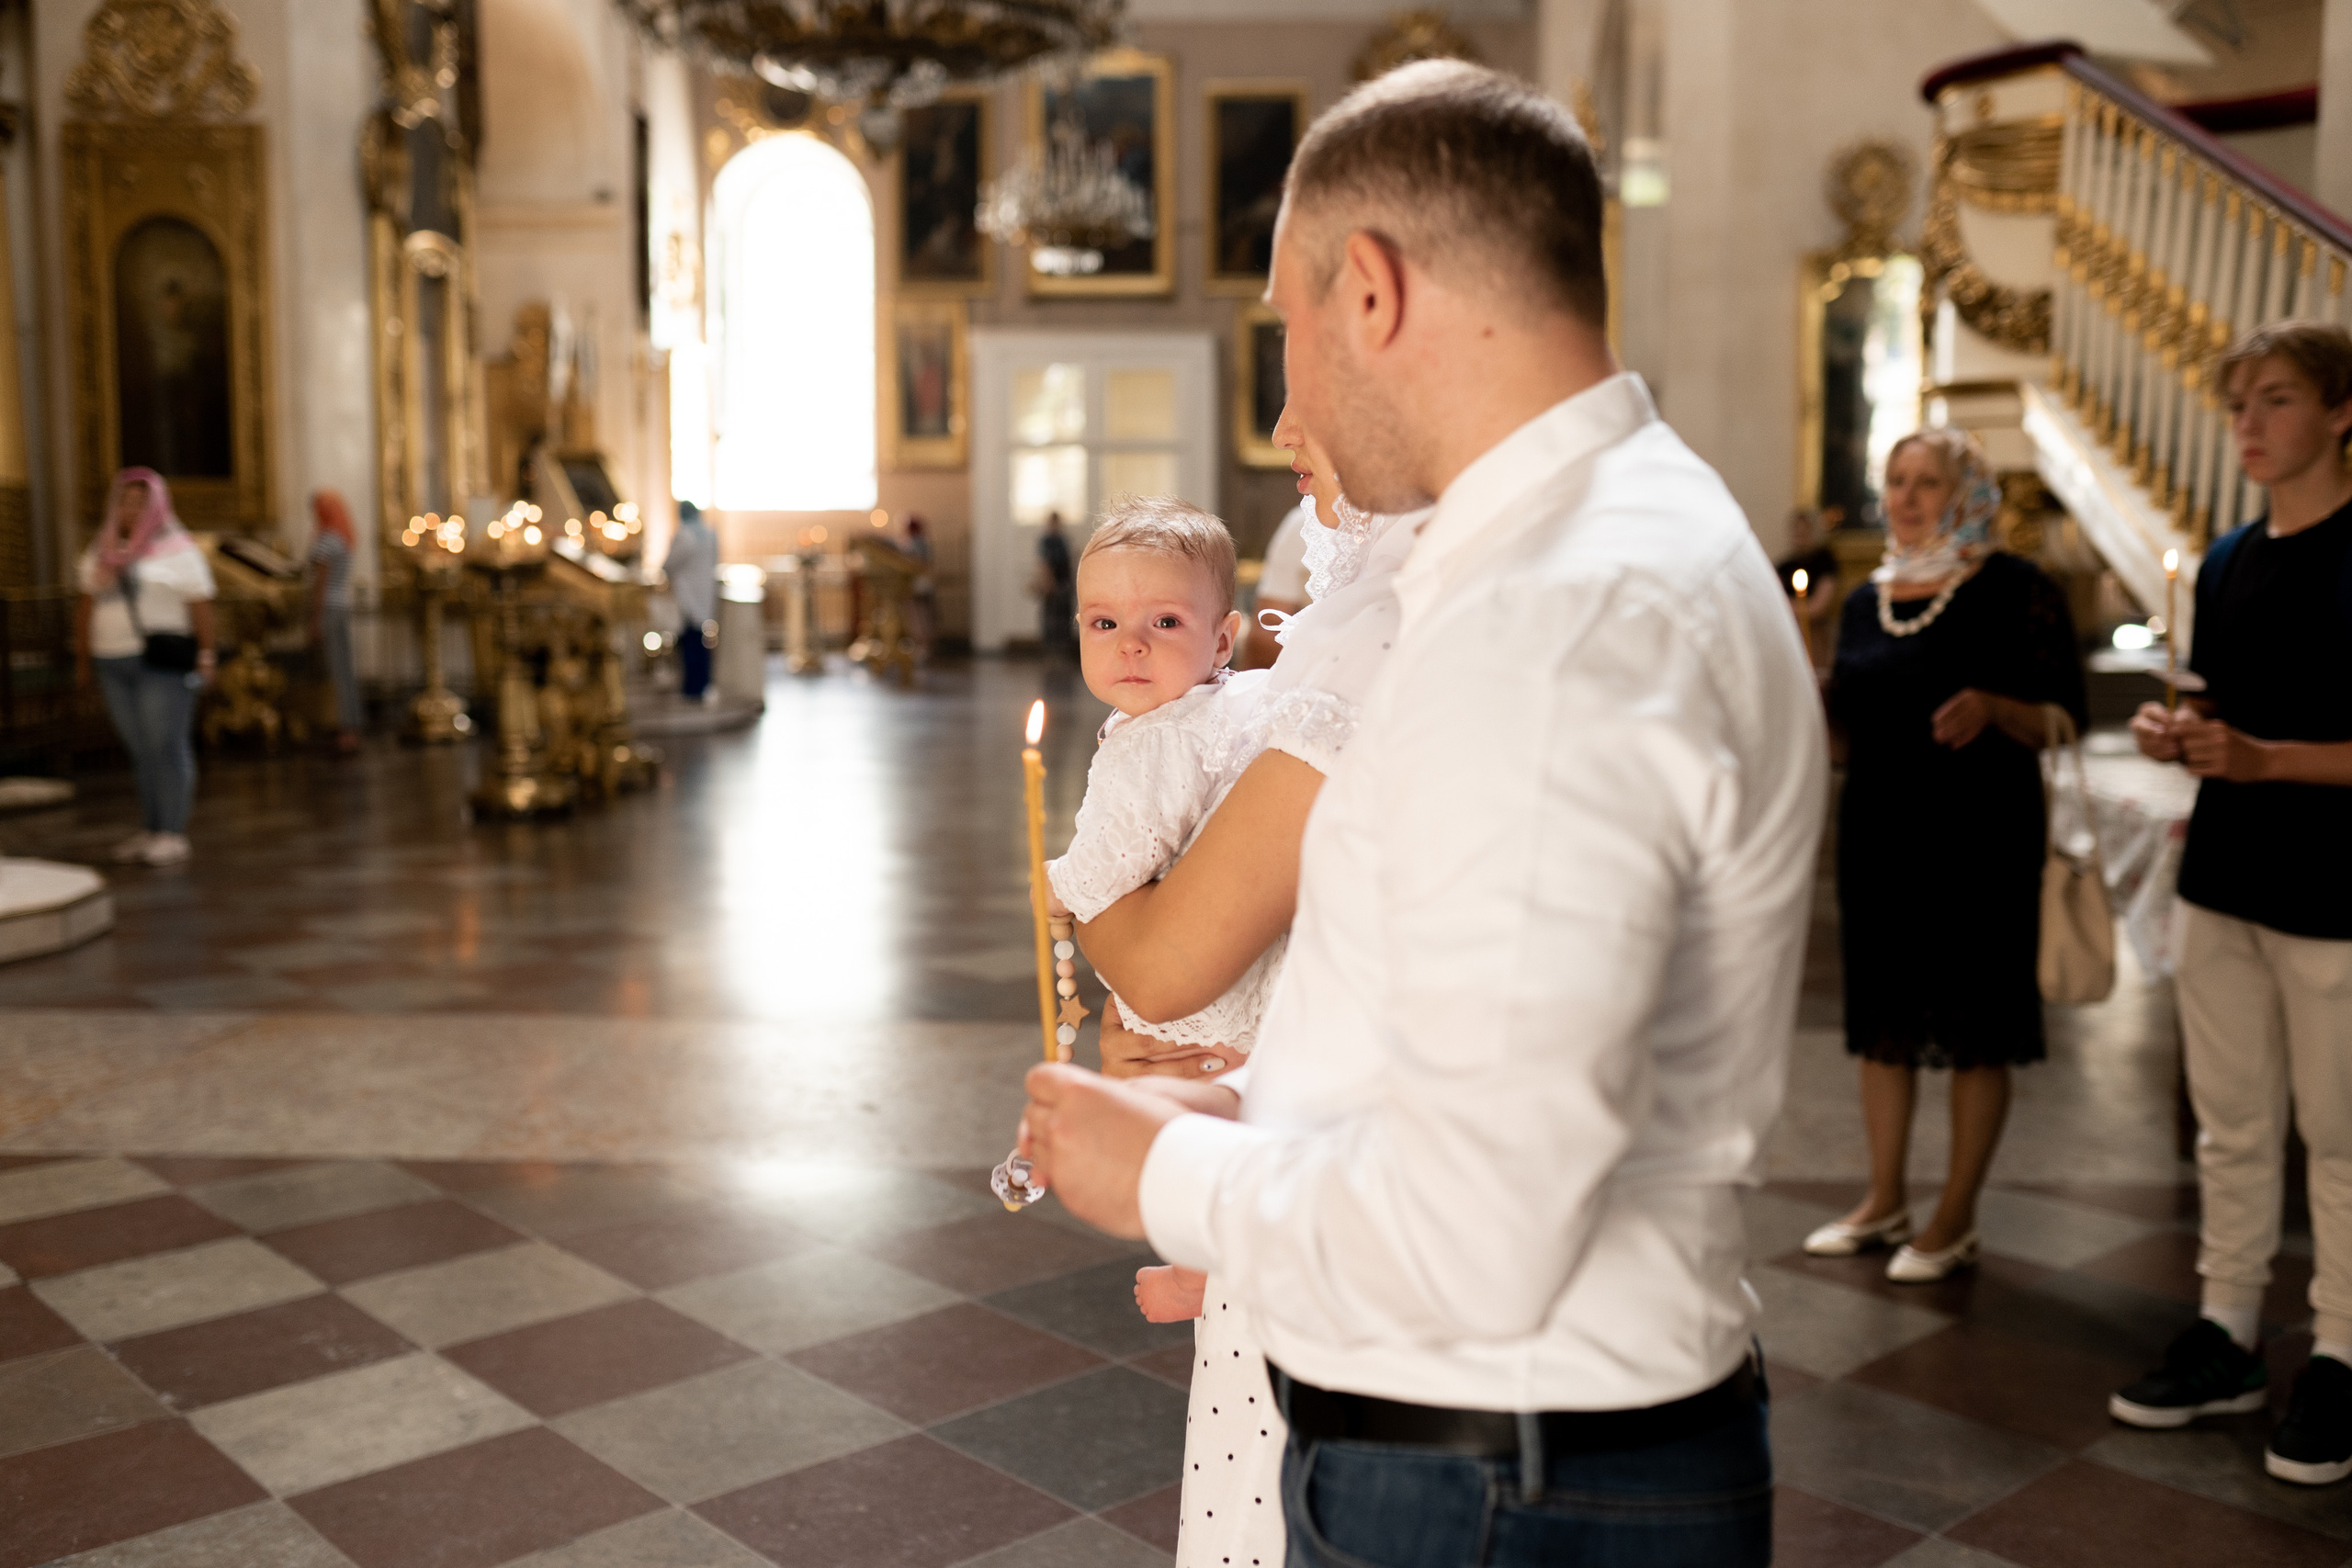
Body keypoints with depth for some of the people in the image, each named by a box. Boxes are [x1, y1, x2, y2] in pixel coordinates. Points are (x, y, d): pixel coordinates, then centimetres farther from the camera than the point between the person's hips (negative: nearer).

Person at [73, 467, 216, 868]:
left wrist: (205, 654, -17)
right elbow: (86, 605, 14)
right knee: (141, 750, 8)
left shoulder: (177, 550, -2)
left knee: (166, 745, -6)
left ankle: (173, 834, -3)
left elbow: (200, 605, -8)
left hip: (164, 660, -5)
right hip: (115, 664, 5)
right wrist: (83, 657, 10)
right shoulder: (102, 552, 15)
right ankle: (150, 830, 14)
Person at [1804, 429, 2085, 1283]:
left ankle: (1956, 1218, 13)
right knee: (1882, 1018, 12)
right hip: (1877, 836, 6)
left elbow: (2064, 721, -9)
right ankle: (1885, 1200, 24)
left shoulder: (2014, 590, -7)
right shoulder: (1868, 599, 11)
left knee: (1975, 1029, 3)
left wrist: (1992, 706, -28)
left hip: (1978, 838, -6)